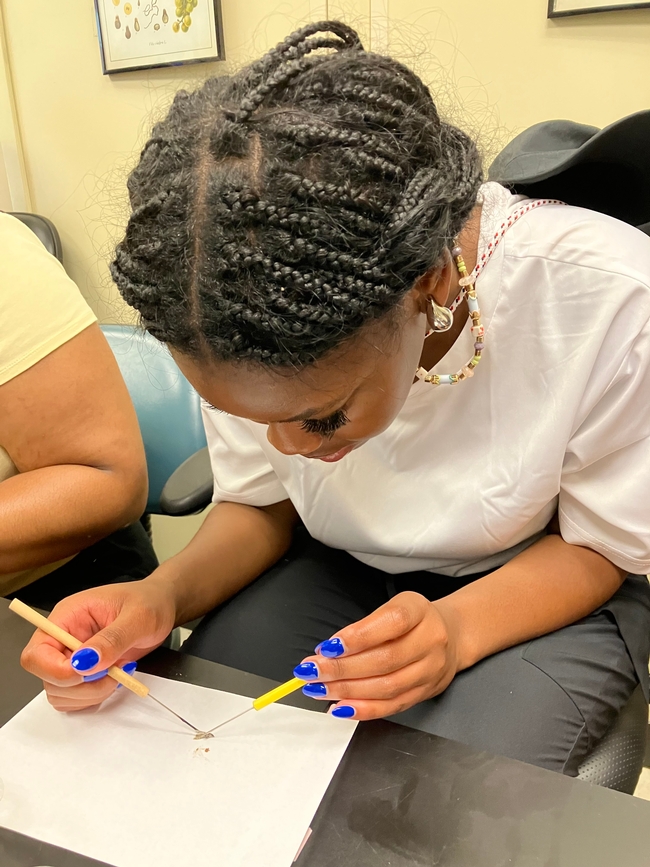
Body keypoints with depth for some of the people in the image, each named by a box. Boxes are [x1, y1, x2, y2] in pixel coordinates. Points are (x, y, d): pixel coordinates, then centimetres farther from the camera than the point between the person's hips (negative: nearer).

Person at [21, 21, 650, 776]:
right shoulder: (245, 314, -20)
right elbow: (258, 503, -5)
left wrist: (455, 628, -32)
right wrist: (164, 595, -25)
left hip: (541, 588, -1)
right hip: (338, 569, 2)